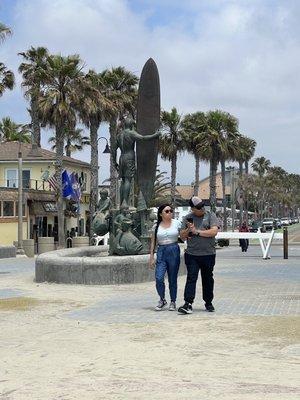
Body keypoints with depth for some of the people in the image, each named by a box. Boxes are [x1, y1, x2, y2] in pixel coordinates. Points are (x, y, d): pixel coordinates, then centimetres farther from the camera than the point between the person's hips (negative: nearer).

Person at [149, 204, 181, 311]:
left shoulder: (177, 223, 4)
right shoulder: (157, 226, 6)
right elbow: (153, 242, 9)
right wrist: (151, 256, 5)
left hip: (174, 251, 0)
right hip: (161, 252, 0)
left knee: (172, 279, 4)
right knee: (159, 278, -12)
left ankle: (173, 302, 18)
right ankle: (162, 300, 9)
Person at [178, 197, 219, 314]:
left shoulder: (210, 216, 4)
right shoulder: (187, 218, 9)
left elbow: (214, 231, -10)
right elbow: (182, 237, 10)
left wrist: (197, 232, -10)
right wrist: (188, 230, -10)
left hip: (208, 254, 0)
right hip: (192, 254, 0)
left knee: (208, 279, 10)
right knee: (191, 278, -8)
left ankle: (208, 303, 24)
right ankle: (188, 304, -11)